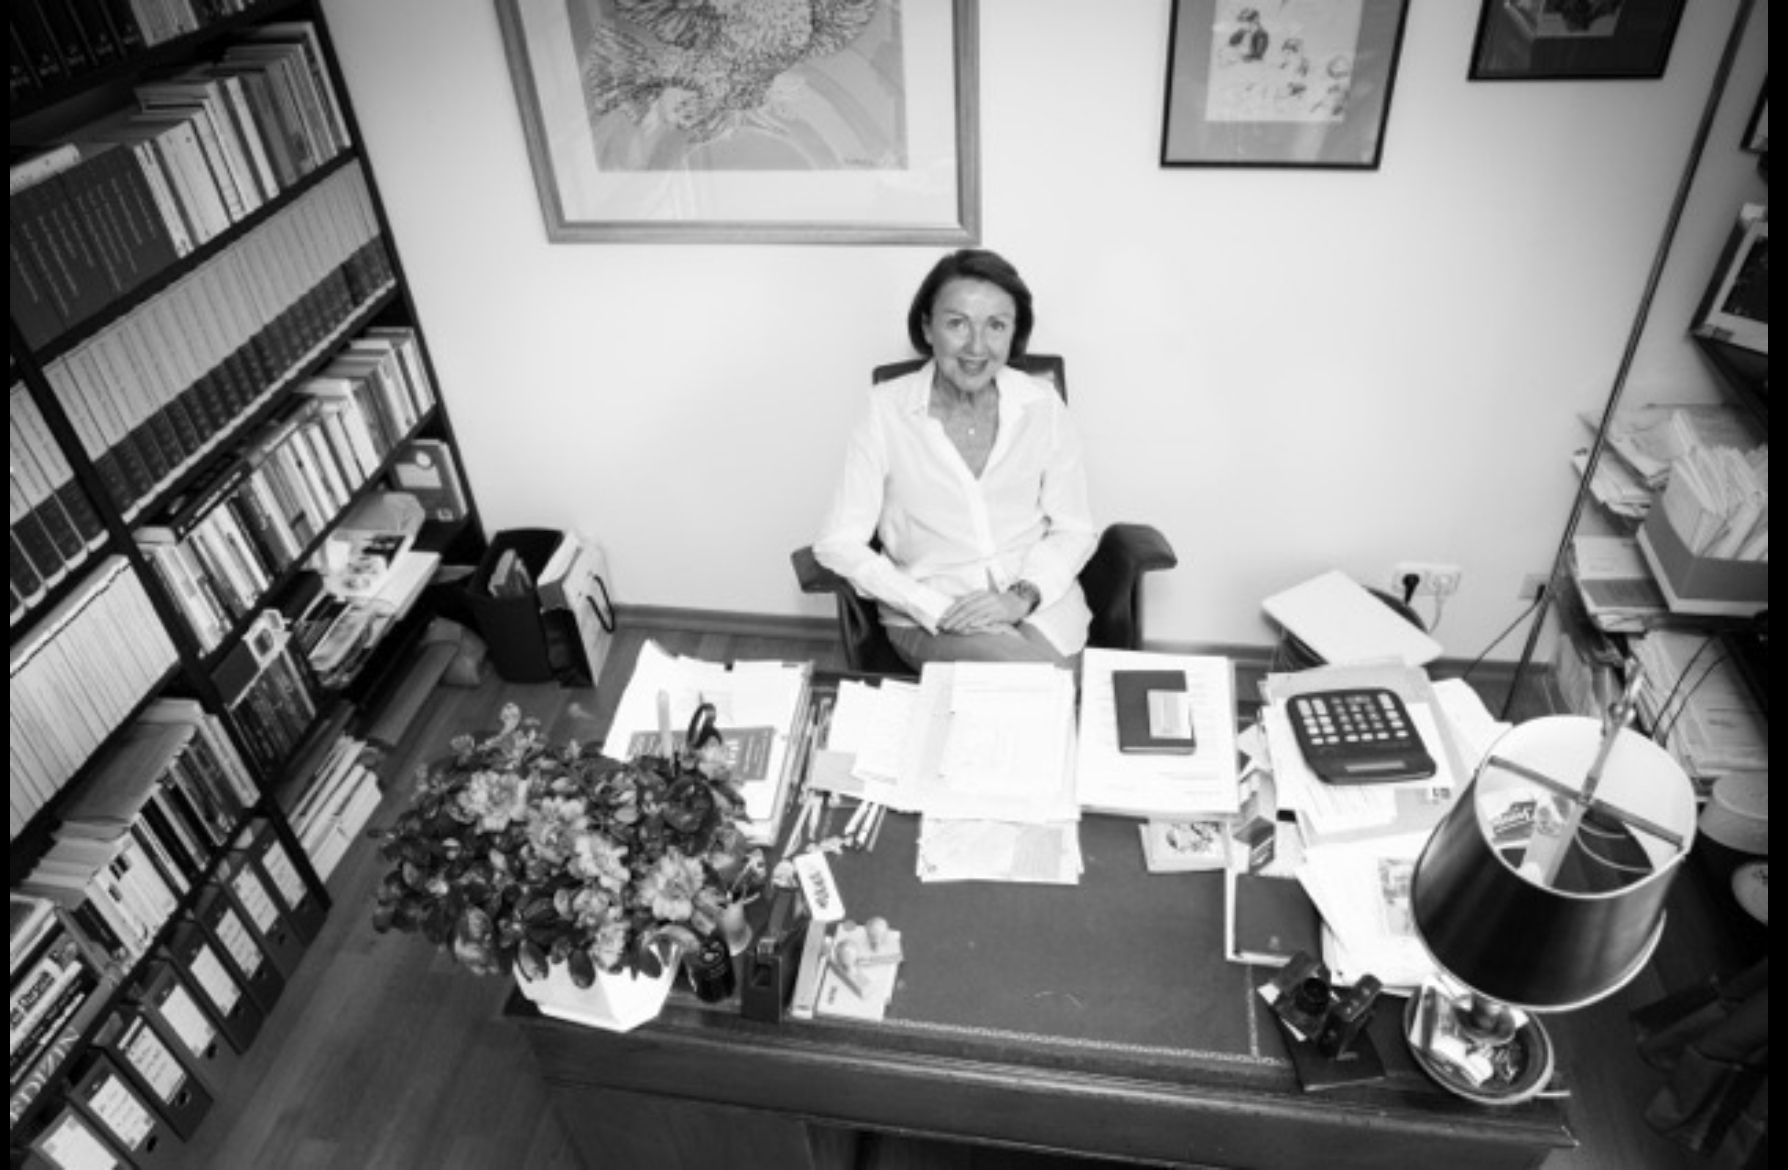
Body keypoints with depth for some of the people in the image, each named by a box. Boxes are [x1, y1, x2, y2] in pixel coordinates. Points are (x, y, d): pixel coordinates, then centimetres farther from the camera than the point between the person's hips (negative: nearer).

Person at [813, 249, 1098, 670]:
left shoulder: (1043, 405, 0)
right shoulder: (885, 410, -6)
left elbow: (1073, 530, 7)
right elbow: (839, 543, -8)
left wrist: (1023, 596, -12)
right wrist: (939, 608, -17)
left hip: (1040, 601, 2)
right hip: (925, 614, -2)